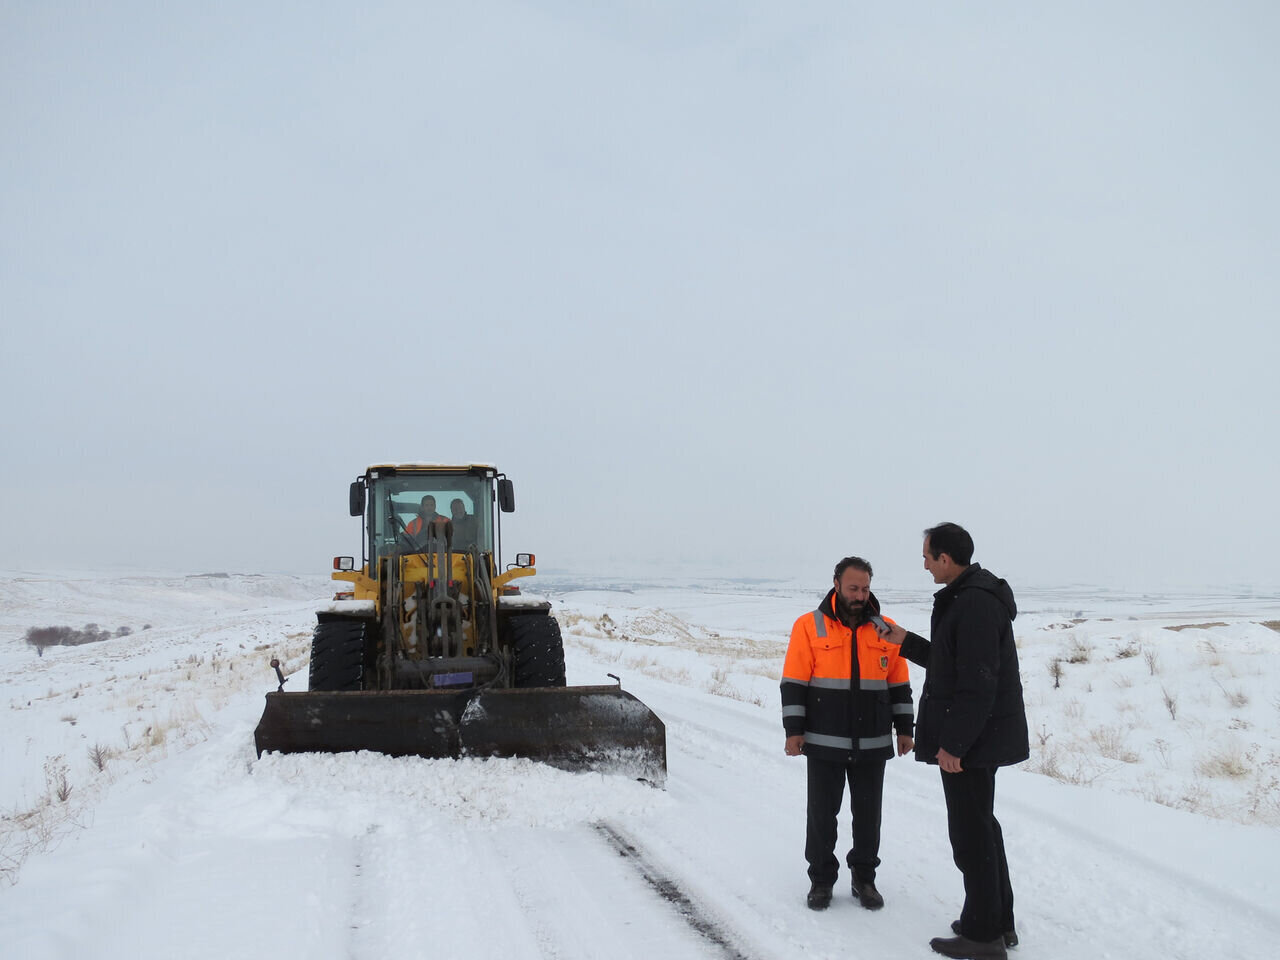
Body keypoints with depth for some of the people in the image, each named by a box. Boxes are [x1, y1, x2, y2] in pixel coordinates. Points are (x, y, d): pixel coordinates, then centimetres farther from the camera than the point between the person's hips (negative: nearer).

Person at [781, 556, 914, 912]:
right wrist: (794, 729, -7)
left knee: (868, 814, 10)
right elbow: (794, 683, -3)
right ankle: (821, 878, 21)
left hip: (872, 745, 2)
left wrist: (904, 728, 8)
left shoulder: (886, 630, 4)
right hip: (824, 744, -2)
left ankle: (864, 877, 25)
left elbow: (899, 685, 11)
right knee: (822, 813, 6)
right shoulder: (809, 626, -3)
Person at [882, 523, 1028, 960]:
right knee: (981, 825, 18)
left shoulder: (975, 603, -21)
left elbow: (978, 683, -25)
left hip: (970, 741, -11)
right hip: (978, 737, 11)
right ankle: (998, 921, 28)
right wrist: (906, 642, 17)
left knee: (970, 832, -1)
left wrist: (953, 743, -22)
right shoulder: (969, 597, 12)